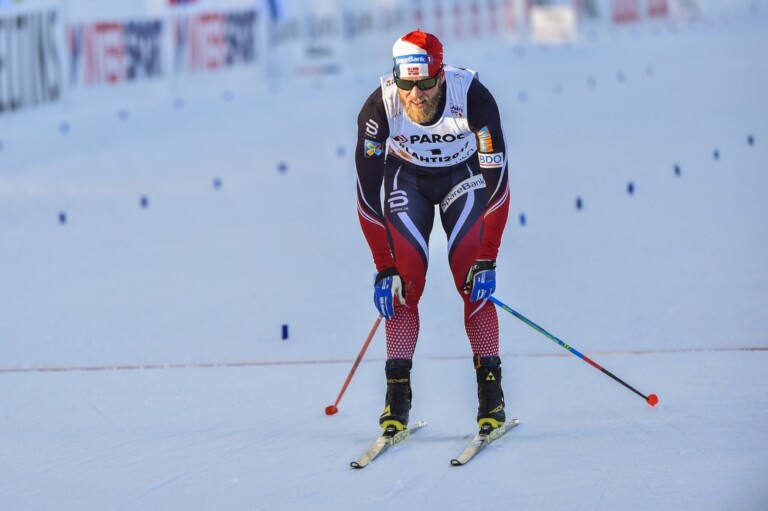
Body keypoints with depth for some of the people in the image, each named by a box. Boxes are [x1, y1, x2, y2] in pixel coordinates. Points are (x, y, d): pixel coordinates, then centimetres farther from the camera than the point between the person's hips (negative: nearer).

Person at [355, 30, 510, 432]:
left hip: (463, 176, -1)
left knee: (473, 278, -16)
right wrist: (384, 267, -25)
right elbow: (367, 194, -23)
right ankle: (397, 394, -10)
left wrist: (487, 260, -28)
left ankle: (490, 391, -9)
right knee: (405, 276, -15)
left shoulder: (473, 98, -33)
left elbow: (497, 184, -27)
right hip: (407, 177, 1)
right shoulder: (378, 108, -30)